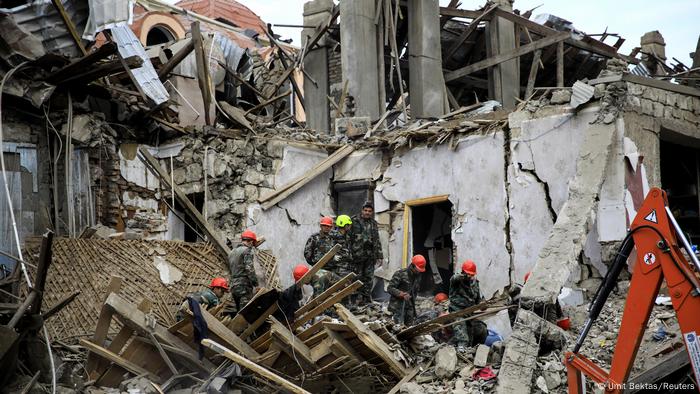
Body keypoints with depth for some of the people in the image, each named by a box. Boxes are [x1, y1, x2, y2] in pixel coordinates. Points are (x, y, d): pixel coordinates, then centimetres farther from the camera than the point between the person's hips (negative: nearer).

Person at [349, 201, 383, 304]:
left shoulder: (373, 223, 14)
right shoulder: (355, 221, -3)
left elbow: (377, 241, 17)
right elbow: (349, 237, -6)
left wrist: (379, 256, 13)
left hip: (370, 255, 5)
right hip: (358, 254, -5)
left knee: (369, 278, 7)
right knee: (358, 278, 0)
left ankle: (367, 299, 14)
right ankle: (358, 299, 6)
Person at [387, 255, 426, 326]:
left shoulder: (418, 277, 12)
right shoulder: (400, 274, -11)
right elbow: (390, 288, -12)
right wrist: (402, 294, -24)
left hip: (409, 308, 7)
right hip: (398, 307, -7)